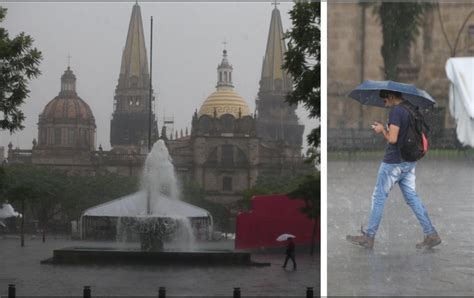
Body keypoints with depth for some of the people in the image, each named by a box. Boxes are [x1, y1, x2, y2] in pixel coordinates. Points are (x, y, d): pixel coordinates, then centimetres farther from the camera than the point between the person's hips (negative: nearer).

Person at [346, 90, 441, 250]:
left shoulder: (396, 111, -17)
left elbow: (392, 139, -23)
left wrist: (382, 130, -5)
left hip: (393, 162, -8)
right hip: (410, 162, 8)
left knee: (379, 198, 2)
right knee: (411, 196, 11)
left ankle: (369, 237, 8)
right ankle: (431, 234, 6)